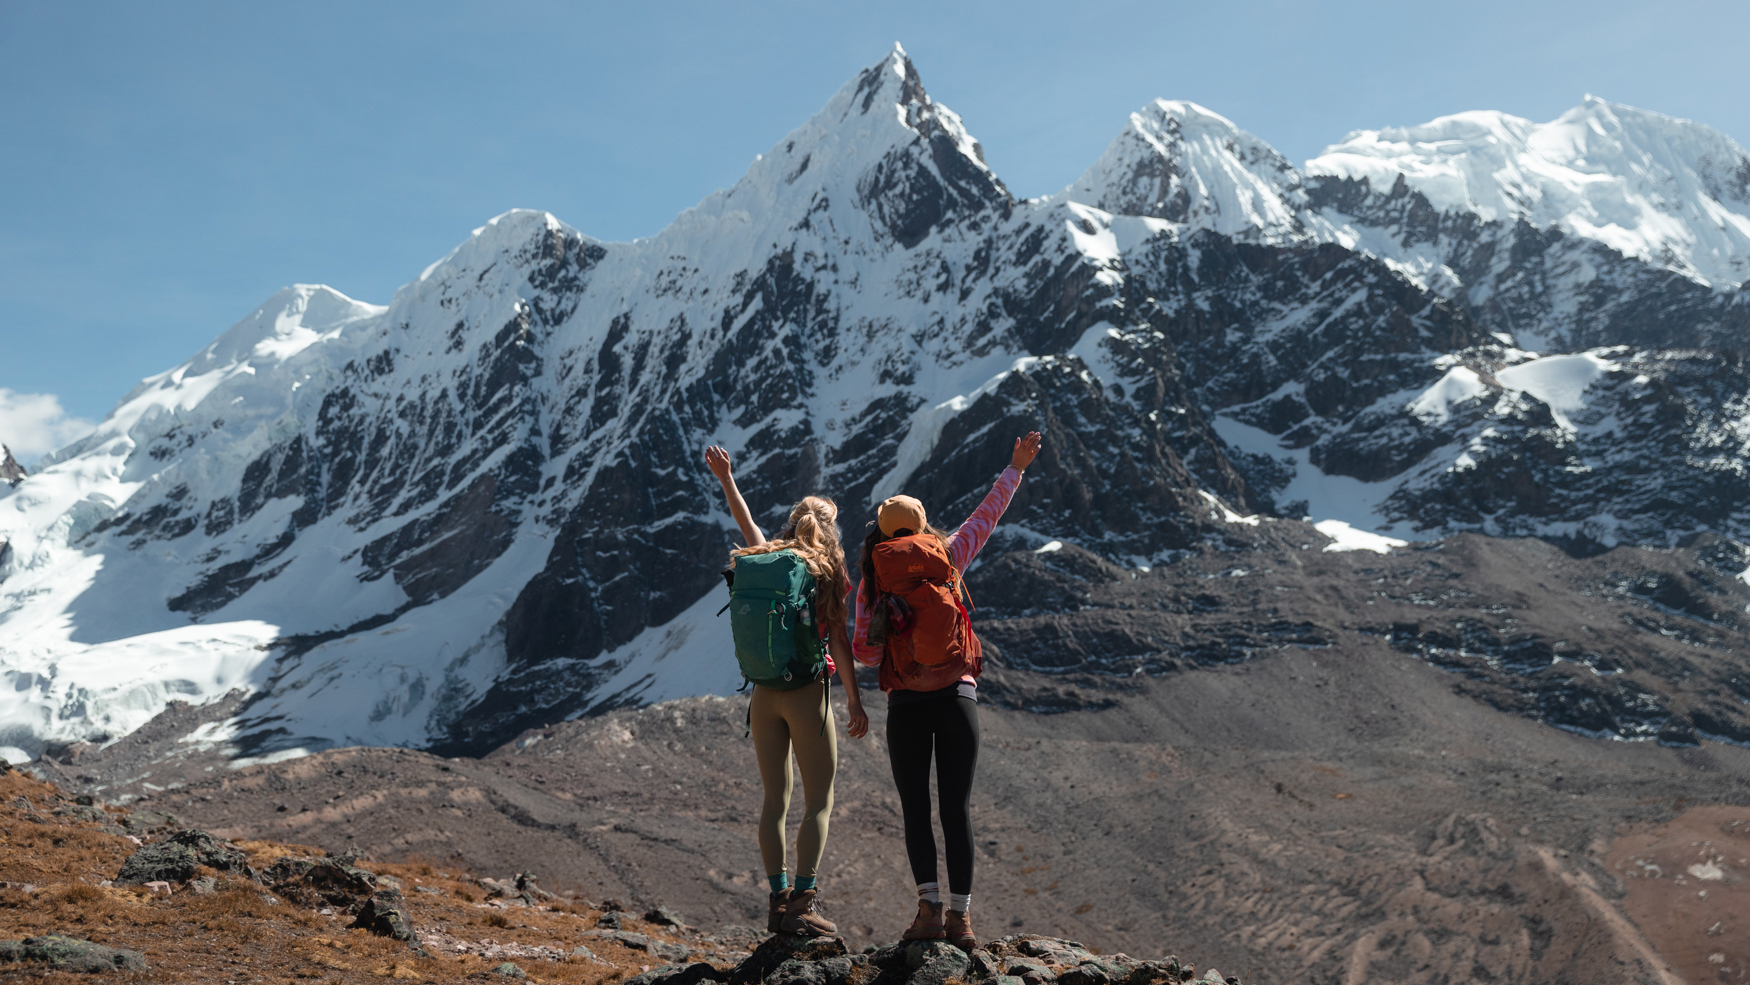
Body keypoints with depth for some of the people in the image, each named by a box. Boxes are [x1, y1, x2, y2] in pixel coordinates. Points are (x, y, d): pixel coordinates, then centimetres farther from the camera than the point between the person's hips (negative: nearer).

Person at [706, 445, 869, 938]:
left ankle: (778, 900, 9)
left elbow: (746, 523, 26)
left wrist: (726, 479, 40)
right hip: (807, 693, -5)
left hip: (764, 693, 5)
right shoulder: (828, 573, -5)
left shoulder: (766, 560, 8)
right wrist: (855, 699, -3)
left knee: (775, 800, 10)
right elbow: (839, 641, -7)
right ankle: (803, 901, -7)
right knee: (819, 802, 1)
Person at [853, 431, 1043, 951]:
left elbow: (866, 652, -4)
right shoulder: (947, 557, 5)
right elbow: (987, 514, 17)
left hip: (906, 705, -1)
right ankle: (960, 915, 0)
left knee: (915, 808, 6)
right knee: (957, 808, 3)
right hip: (958, 698, 1)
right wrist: (1016, 467, 28)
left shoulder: (871, 581, 2)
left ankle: (930, 906, -6)